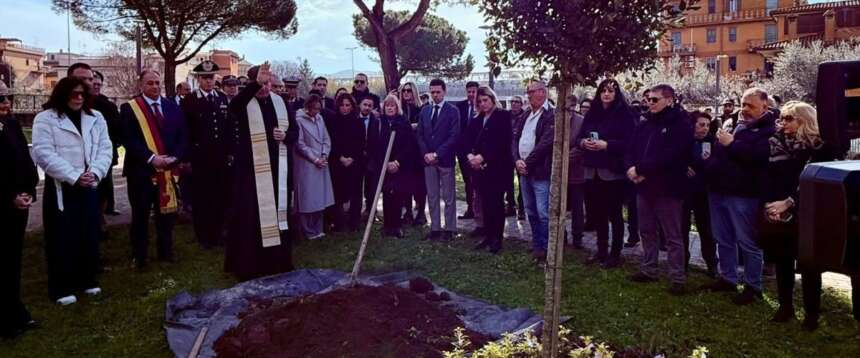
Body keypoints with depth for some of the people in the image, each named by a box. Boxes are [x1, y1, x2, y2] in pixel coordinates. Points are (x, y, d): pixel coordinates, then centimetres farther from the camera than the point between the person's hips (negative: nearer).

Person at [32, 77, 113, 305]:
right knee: (62, 238, 1)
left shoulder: (96, 118, 9)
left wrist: (95, 172, -13)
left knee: (89, 235, 10)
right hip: (60, 188, -4)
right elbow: (43, 153, -12)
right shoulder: (46, 119, -4)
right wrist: (73, 176, -19)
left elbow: (105, 148, 4)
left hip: (89, 186, 4)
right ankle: (62, 288, 11)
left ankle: (88, 280, 25)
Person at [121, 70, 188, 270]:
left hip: (168, 169, 3)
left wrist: (173, 157, -10)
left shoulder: (172, 107, 8)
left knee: (166, 213, 10)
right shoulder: (129, 108, -2)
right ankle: (139, 257, 17)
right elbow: (129, 139, -10)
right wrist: (151, 158, -19)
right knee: (140, 216, 6)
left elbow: (183, 136, 6)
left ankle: (166, 253, 23)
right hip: (141, 170, -3)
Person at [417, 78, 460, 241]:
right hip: (428, 159, 4)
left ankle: (449, 229, 10)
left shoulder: (453, 110, -4)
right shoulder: (425, 110, 11)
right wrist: (426, 154, -5)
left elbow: (454, 136, -11)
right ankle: (435, 228, 15)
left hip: (445, 159, -4)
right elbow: (420, 135, 10)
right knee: (432, 196, 8)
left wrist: (437, 154, -15)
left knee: (448, 197, 2)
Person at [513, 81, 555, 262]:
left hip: (541, 172, -8)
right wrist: (517, 160, -6)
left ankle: (546, 249, 3)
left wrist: (527, 163, -14)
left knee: (543, 213, -7)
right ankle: (537, 245, 28)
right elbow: (515, 138, 11)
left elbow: (545, 143, -18)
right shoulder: (526, 115, 16)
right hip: (524, 171, 8)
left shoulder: (551, 115, -9)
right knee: (530, 211, 16)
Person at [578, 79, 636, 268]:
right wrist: (583, 142, -7)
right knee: (596, 212, 10)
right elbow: (579, 137, 14)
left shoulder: (624, 114, -5)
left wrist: (606, 145, -22)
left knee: (614, 214, 1)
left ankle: (615, 254, 11)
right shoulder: (592, 114, 13)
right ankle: (602, 250, 24)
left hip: (613, 172, -6)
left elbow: (629, 142, -13)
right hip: (592, 171, 6)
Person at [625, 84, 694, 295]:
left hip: (667, 189, -7)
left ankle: (677, 278, 4)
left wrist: (640, 169, -17)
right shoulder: (646, 124, 15)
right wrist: (631, 168, -11)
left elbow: (669, 157, -20)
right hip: (644, 187, 7)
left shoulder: (680, 125, -9)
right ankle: (648, 270, 27)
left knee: (673, 236, -1)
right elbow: (631, 150, 10)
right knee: (647, 232, 15)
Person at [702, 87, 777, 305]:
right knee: (723, 239, 16)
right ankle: (727, 278, 30)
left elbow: (759, 156, -24)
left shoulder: (768, 130, -7)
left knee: (747, 243, 1)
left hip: (742, 194, -8)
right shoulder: (734, 123, 16)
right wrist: (709, 168, 7)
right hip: (719, 190, 8)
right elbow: (718, 150, 24)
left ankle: (753, 287, 13)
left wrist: (732, 144, -18)